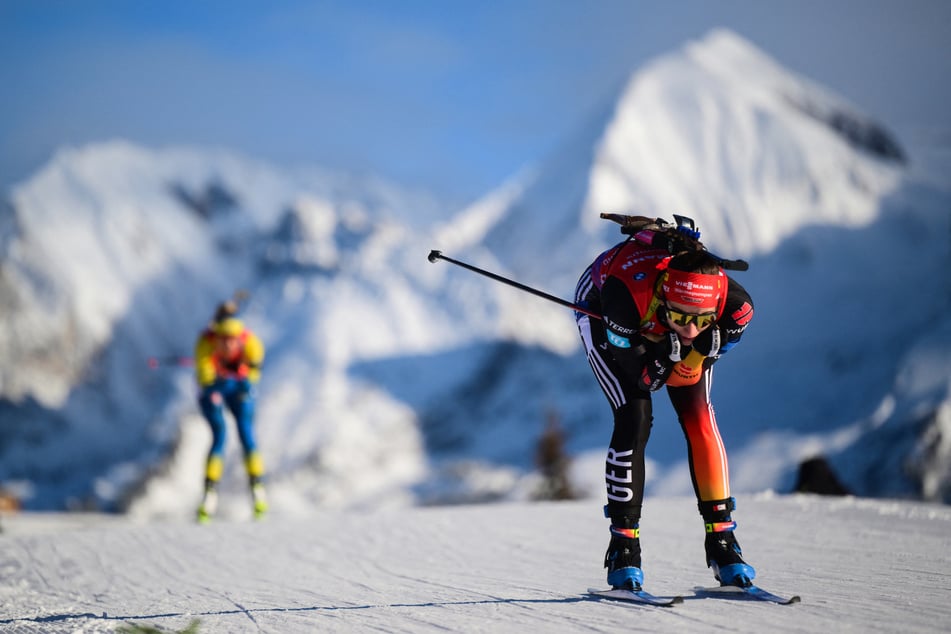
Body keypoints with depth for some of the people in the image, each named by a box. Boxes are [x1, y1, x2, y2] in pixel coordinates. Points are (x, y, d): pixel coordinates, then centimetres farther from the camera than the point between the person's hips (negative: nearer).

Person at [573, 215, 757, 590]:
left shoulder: (733, 304, -37)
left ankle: (721, 539, 2)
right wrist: (667, 355, -50)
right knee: (635, 419, -17)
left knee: (699, 418, -9)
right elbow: (640, 373, -31)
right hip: (600, 308, -3)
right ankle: (623, 545, -7)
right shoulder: (626, 292, -45)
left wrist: (704, 346, -44)